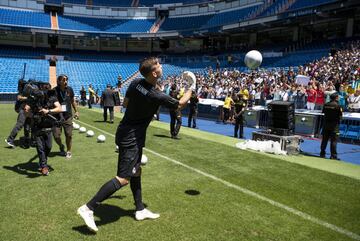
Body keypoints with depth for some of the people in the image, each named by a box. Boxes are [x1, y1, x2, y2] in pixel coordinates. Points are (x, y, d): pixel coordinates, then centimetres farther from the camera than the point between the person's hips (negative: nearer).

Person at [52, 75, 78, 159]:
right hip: (57, 117, -2)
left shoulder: (69, 89, 0)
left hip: (68, 116, 2)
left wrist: (76, 111, 18)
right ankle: (61, 147, 31)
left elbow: (73, 101, 14)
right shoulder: (54, 91, -12)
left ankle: (68, 151, 23)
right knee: (56, 135, 0)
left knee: (69, 135, 4)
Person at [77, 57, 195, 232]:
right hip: (132, 138, -9)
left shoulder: (135, 83, -2)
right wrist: (191, 89, 9)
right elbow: (180, 105, -6)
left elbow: (125, 103, 14)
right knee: (123, 178, -7)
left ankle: (140, 210, 27)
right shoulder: (156, 96, -22)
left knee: (136, 172, 16)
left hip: (126, 132, 9)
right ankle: (88, 208, -4)